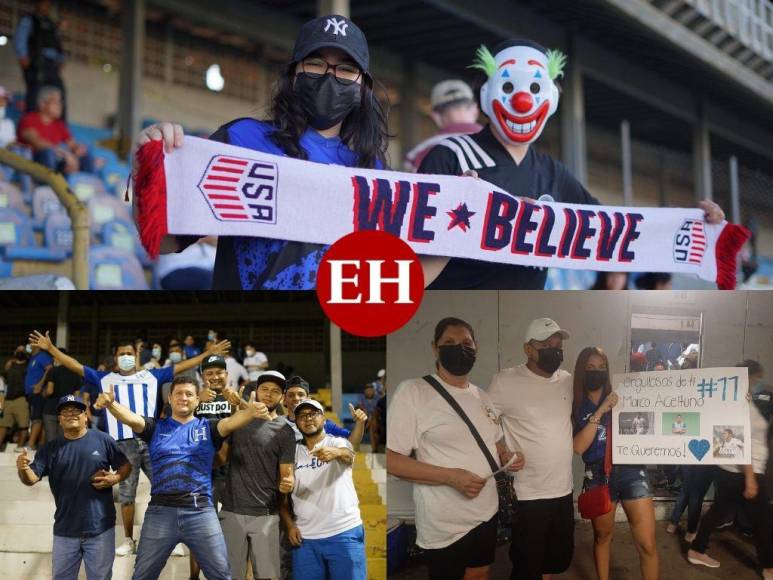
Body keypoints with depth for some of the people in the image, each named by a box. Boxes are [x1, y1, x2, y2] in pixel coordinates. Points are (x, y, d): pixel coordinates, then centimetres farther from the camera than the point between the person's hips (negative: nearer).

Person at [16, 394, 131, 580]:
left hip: (101, 528, -2)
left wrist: (115, 478, -17)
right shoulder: (51, 448, 2)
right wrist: (23, 469, -28)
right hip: (65, 530, 2)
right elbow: (32, 478, -6)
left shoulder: (103, 440, -3)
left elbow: (126, 466, 3)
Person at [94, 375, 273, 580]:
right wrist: (111, 403, -33)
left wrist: (250, 412, -38)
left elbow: (232, 422, -13)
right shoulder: (156, 427, 8)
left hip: (200, 511, 0)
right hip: (161, 511, 1)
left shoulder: (207, 428, 6)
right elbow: (131, 419, -11)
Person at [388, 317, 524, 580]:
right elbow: (391, 460, -18)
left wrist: (508, 456, -1)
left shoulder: (482, 397, 9)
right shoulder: (412, 392, -13)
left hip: (487, 513, 7)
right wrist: (451, 477, -26)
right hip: (445, 524, -7)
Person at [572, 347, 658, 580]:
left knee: (647, 545, -5)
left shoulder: (621, 397, 4)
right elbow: (578, 447, -9)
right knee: (602, 537, 16)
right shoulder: (576, 407, 4)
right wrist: (600, 412, -14)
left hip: (630, 471, -1)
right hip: (598, 475, 1)